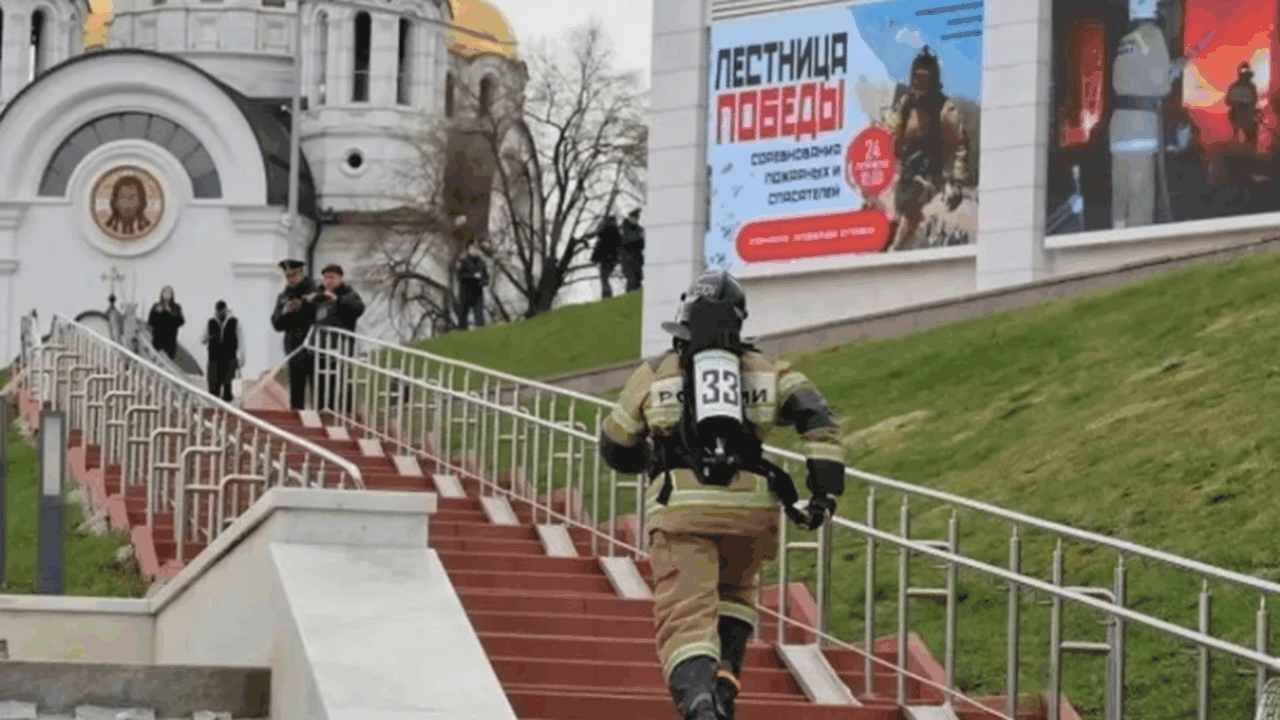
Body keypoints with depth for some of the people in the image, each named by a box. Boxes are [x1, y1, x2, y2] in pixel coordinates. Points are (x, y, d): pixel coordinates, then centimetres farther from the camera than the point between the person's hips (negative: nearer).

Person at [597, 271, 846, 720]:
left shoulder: (653, 375, 15)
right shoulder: (765, 371, 17)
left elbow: (615, 451, 23)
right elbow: (814, 416, 1)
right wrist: (827, 488, -1)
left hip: (680, 506, -2)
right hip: (749, 508, 2)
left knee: (686, 618, -8)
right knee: (736, 591, 29)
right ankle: (724, 678, 8)